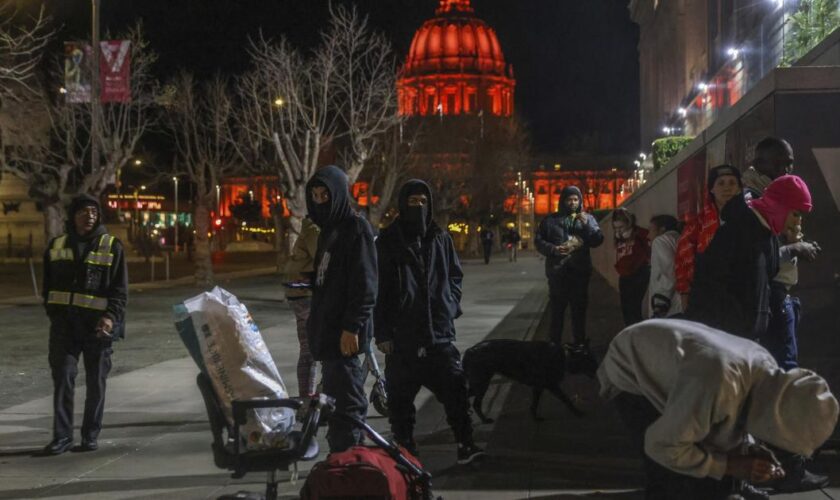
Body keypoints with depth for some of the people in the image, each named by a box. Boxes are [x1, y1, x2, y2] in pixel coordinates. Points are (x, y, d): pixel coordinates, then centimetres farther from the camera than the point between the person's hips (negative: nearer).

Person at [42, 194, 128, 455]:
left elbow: (120, 289, -2)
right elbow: (48, 286, 16)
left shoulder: (112, 247, 2)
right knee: (62, 378, -4)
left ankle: (90, 435, 16)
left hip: (98, 325, -1)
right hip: (64, 324, 2)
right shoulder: (57, 246, 10)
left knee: (96, 382, 6)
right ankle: (62, 436, 2)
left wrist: (111, 317, -15)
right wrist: (54, 314, 4)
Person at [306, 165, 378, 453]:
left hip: (345, 334, -9)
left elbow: (364, 285, -16)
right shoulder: (329, 230, 18)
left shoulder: (356, 228, -10)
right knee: (335, 399, 14)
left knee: (346, 401, -8)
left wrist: (352, 327, -21)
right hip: (327, 330, 9)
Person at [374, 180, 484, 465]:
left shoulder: (440, 238, 10)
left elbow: (455, 275, 21)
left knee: (455, 387, -6)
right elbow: (379, 289, 0)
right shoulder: (388, 241, 1)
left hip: (440, 331, 2)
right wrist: (382, 332, -4)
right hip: (402, 333, -2)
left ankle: (465, 444, 0)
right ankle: (404, 449, 15)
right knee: (400, 396, 4)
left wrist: (450, 306, 5)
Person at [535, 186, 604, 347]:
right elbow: (539, 241, 3)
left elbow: (598, 241, 0)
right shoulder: (550, 220, 5)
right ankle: (555, 344, 14)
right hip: (557, 272, -1)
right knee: (557, 310, 5)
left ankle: (580, 344, 20)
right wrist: (553, 249, -14)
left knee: (579, 310, 10)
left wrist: (586, 225, -14)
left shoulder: (588, 219, 8)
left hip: (580, 272, 1)